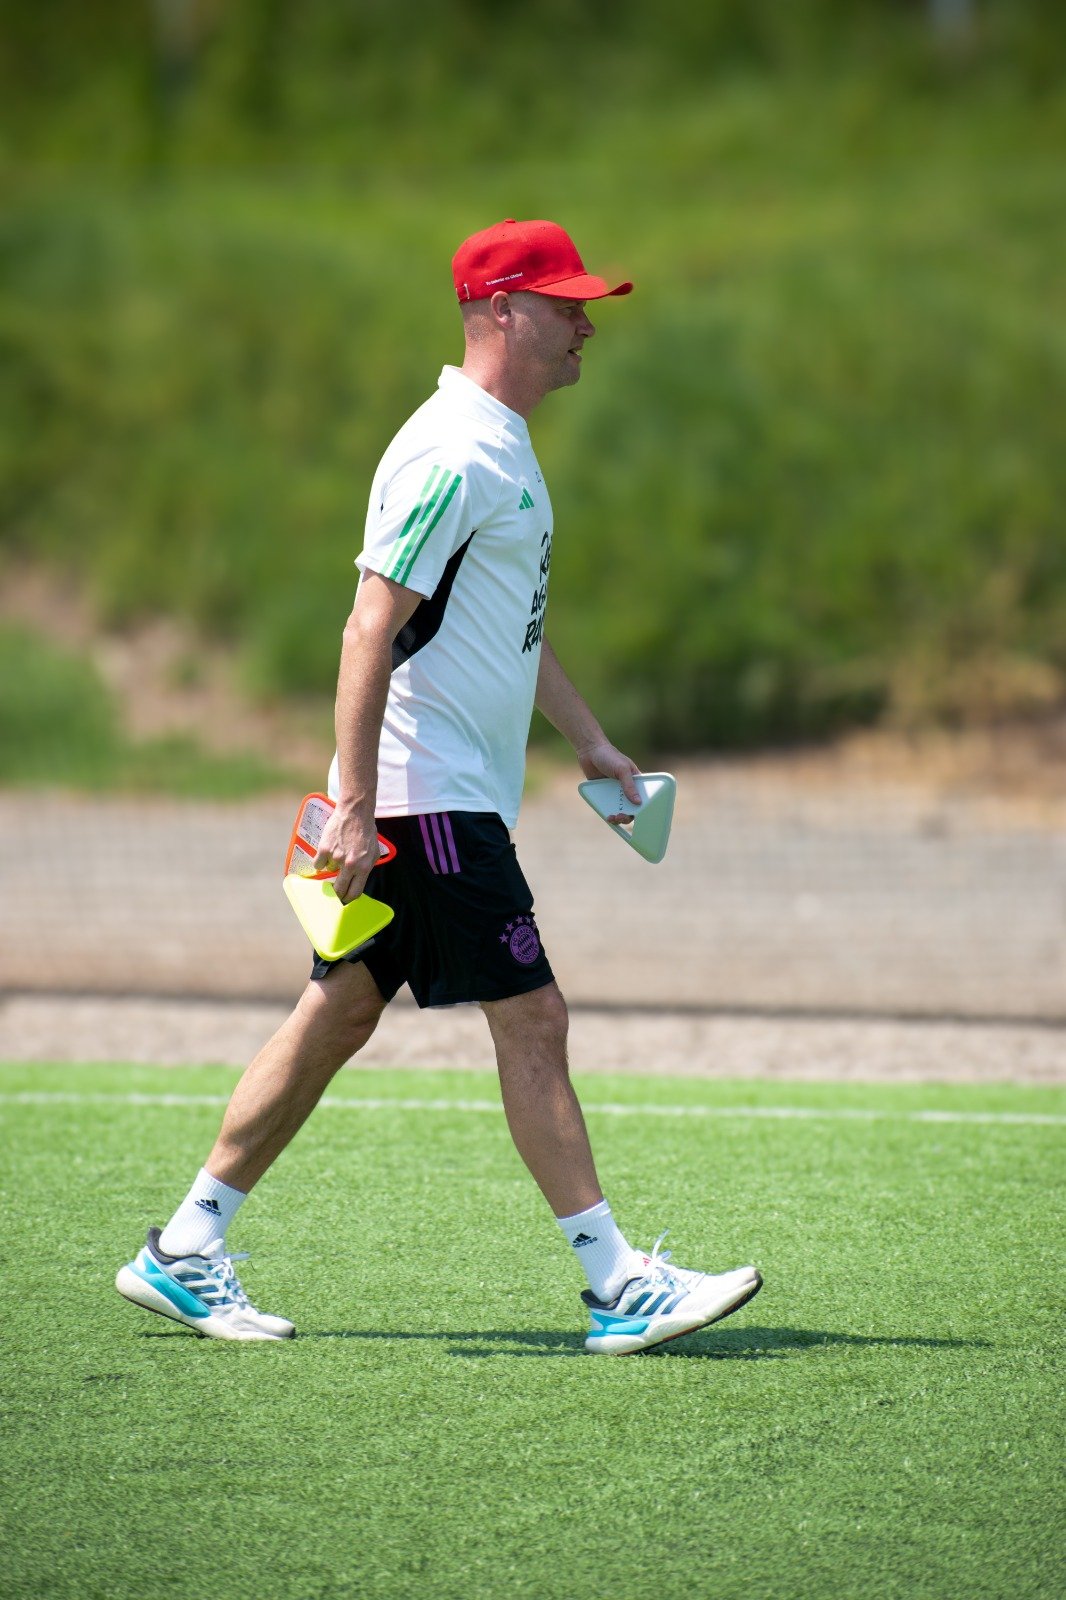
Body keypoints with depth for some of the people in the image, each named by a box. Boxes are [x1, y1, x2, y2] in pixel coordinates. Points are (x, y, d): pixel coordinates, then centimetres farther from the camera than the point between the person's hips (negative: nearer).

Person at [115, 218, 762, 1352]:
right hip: (428, 794, -10)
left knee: (339, 1017, 11)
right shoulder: (452, 454, -17)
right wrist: (355, 806, -25)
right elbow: (371, 629, -21)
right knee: (531, 1023, -8)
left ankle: (184, 1255, 15)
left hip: (465, 795, 10)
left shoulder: (502, 449, 16)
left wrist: (589, 743, 27)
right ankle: (621, 1288, -5)